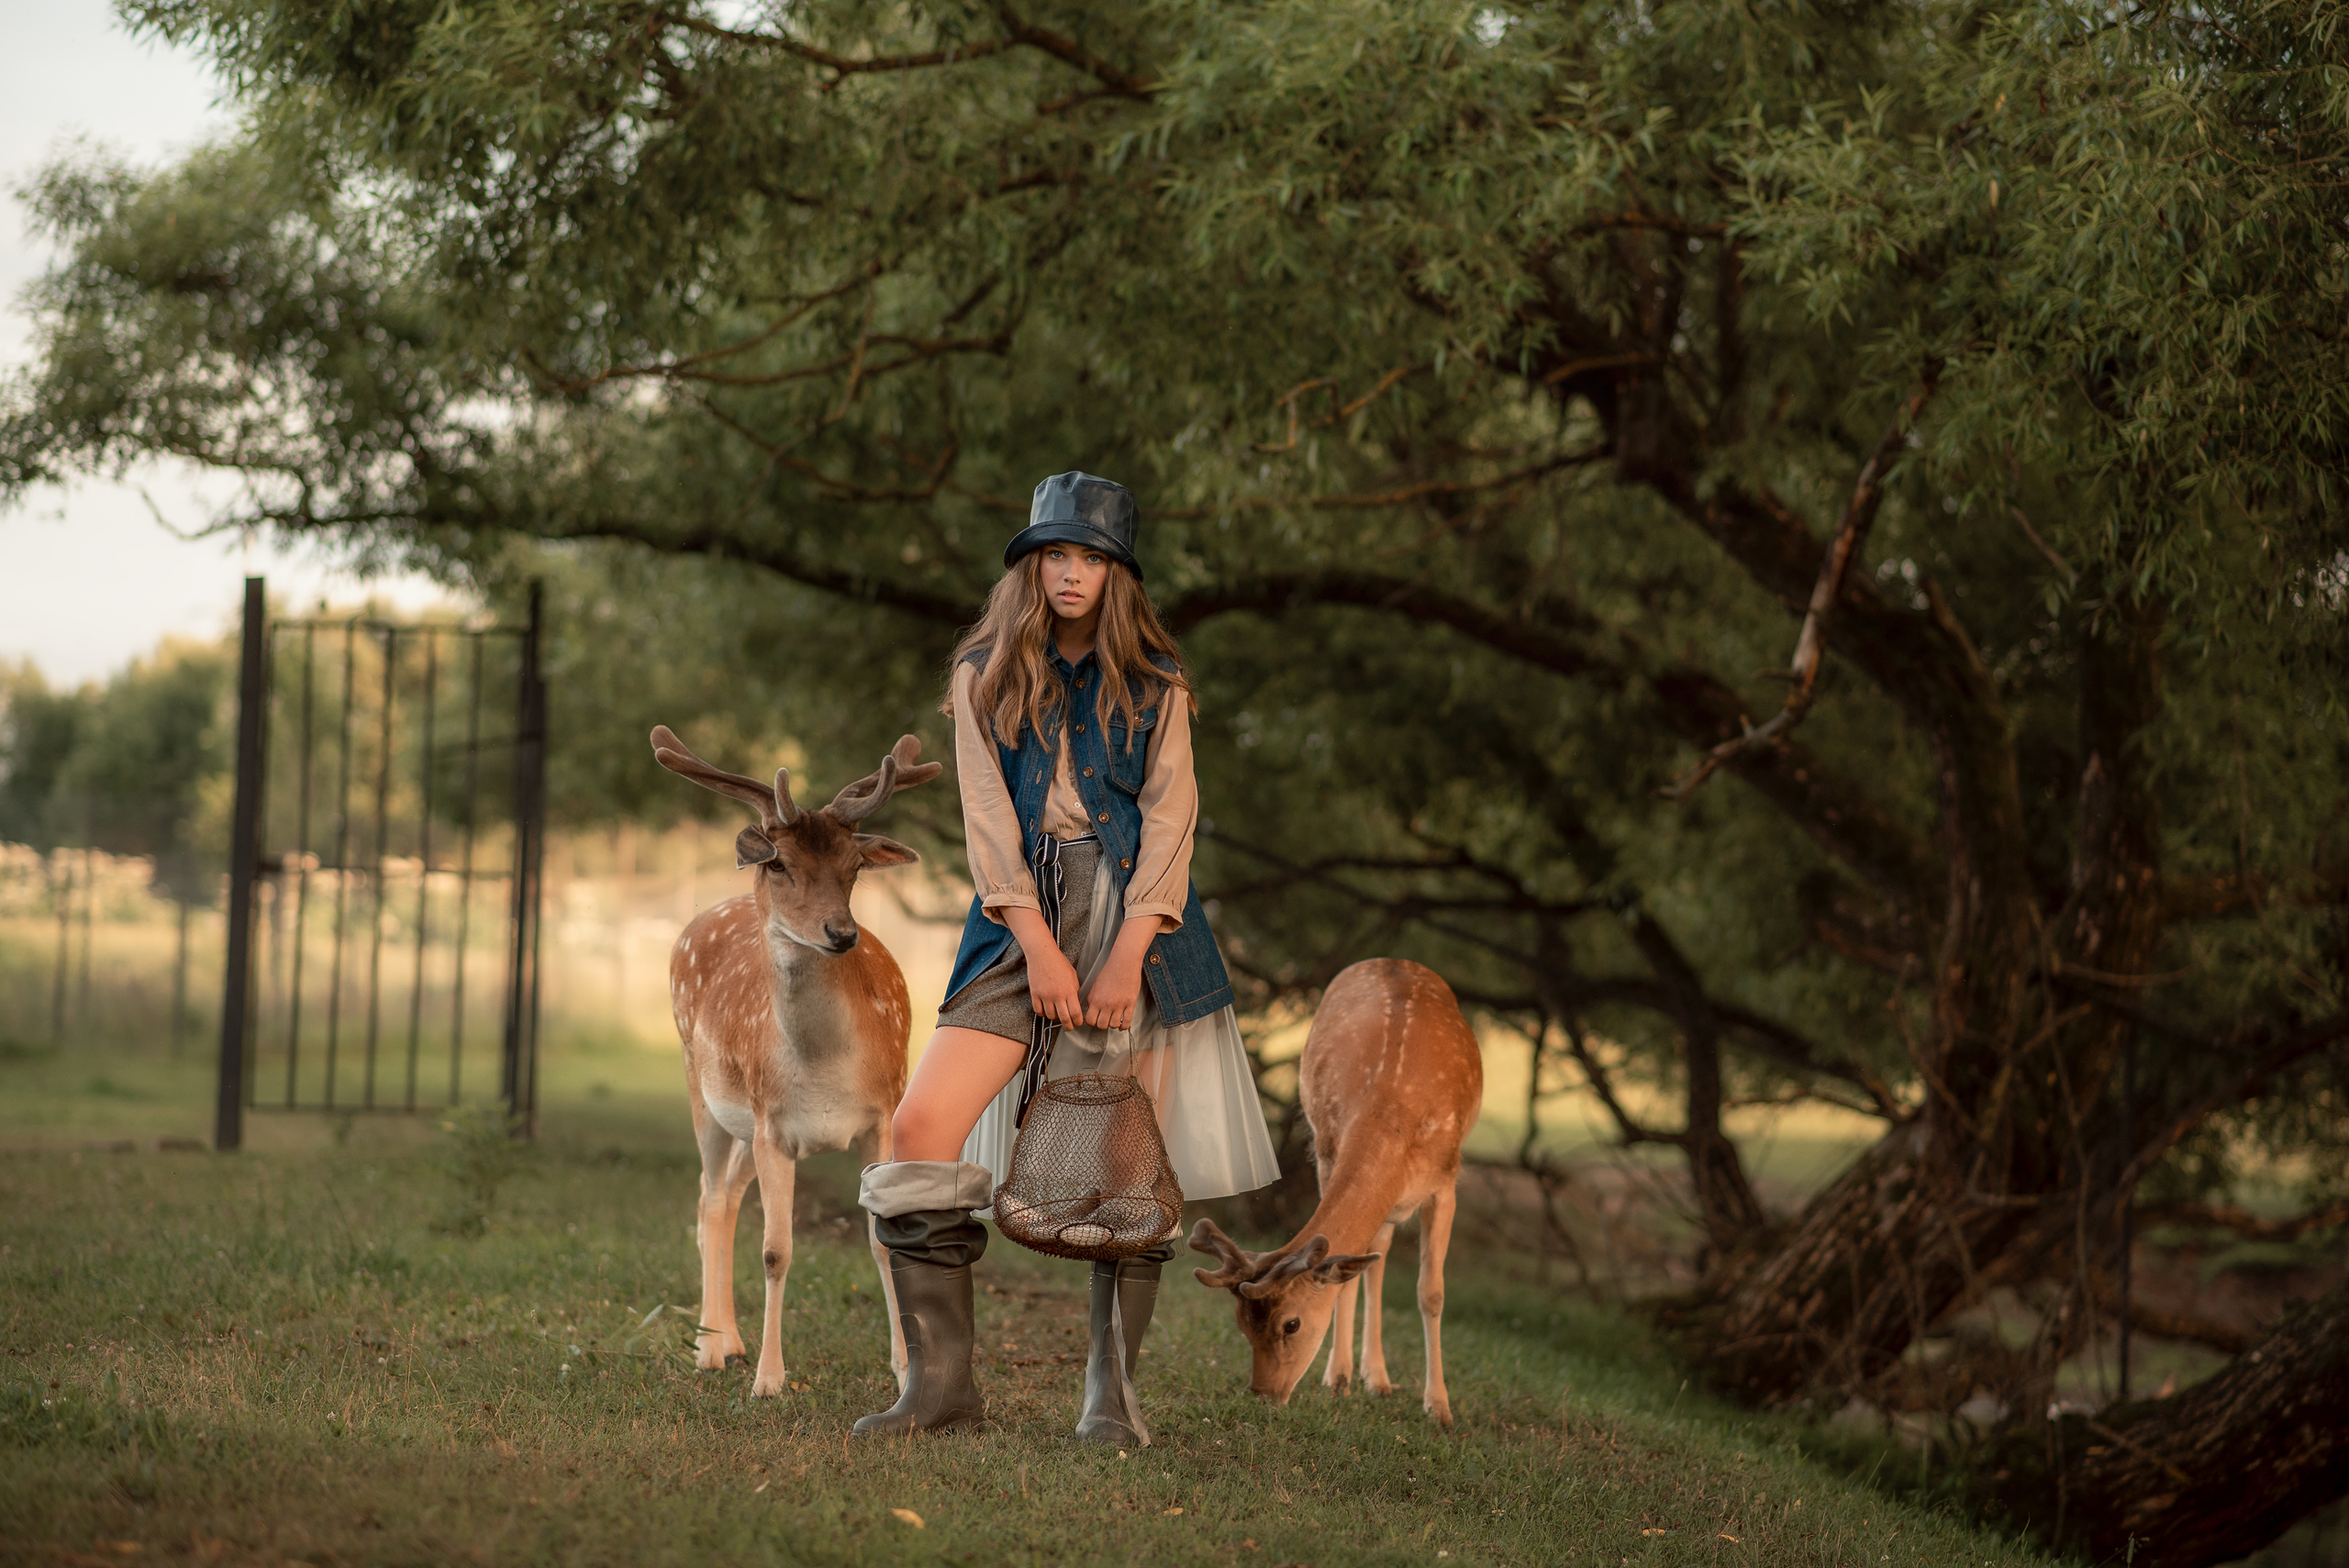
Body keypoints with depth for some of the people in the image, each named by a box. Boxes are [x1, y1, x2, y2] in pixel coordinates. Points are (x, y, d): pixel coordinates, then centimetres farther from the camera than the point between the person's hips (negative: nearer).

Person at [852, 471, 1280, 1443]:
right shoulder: (985, 677, 11)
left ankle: (1112, 1389, 5)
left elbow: (1169, 819, 1)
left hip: (1135, 918, 0)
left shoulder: (1154, 687, 10)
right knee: (921, 1126, -14)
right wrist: (1040, 952, -10)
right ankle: (941, 1382, -11)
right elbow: (989, 818, 2)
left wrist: (1126, 957, -12)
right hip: (1022, 919, 1)